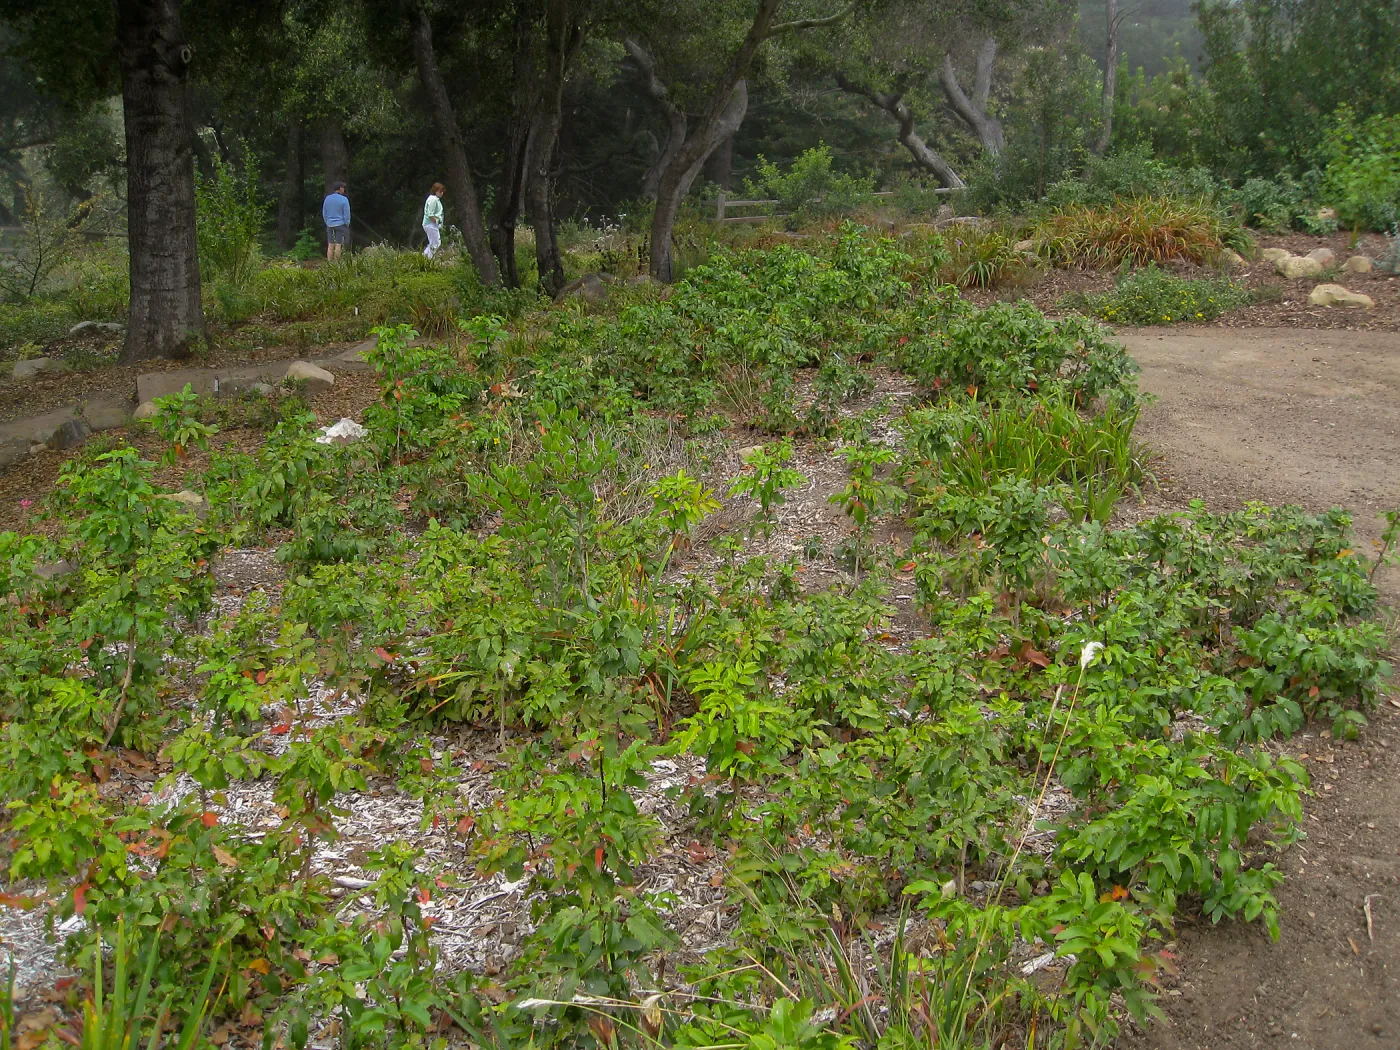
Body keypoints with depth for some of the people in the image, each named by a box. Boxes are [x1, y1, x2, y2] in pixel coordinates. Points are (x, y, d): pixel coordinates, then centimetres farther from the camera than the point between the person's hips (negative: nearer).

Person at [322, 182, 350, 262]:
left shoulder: (327, 198, 4)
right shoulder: (344, 199, -11)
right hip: (340, 225, -4)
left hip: (330, 225, 4)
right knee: (338, 245, -3)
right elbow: (346, 214, -10)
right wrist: (347, 224, 2)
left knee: (330, 245, 6)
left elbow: (324, 213, 10)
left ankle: (329, 263, 5)